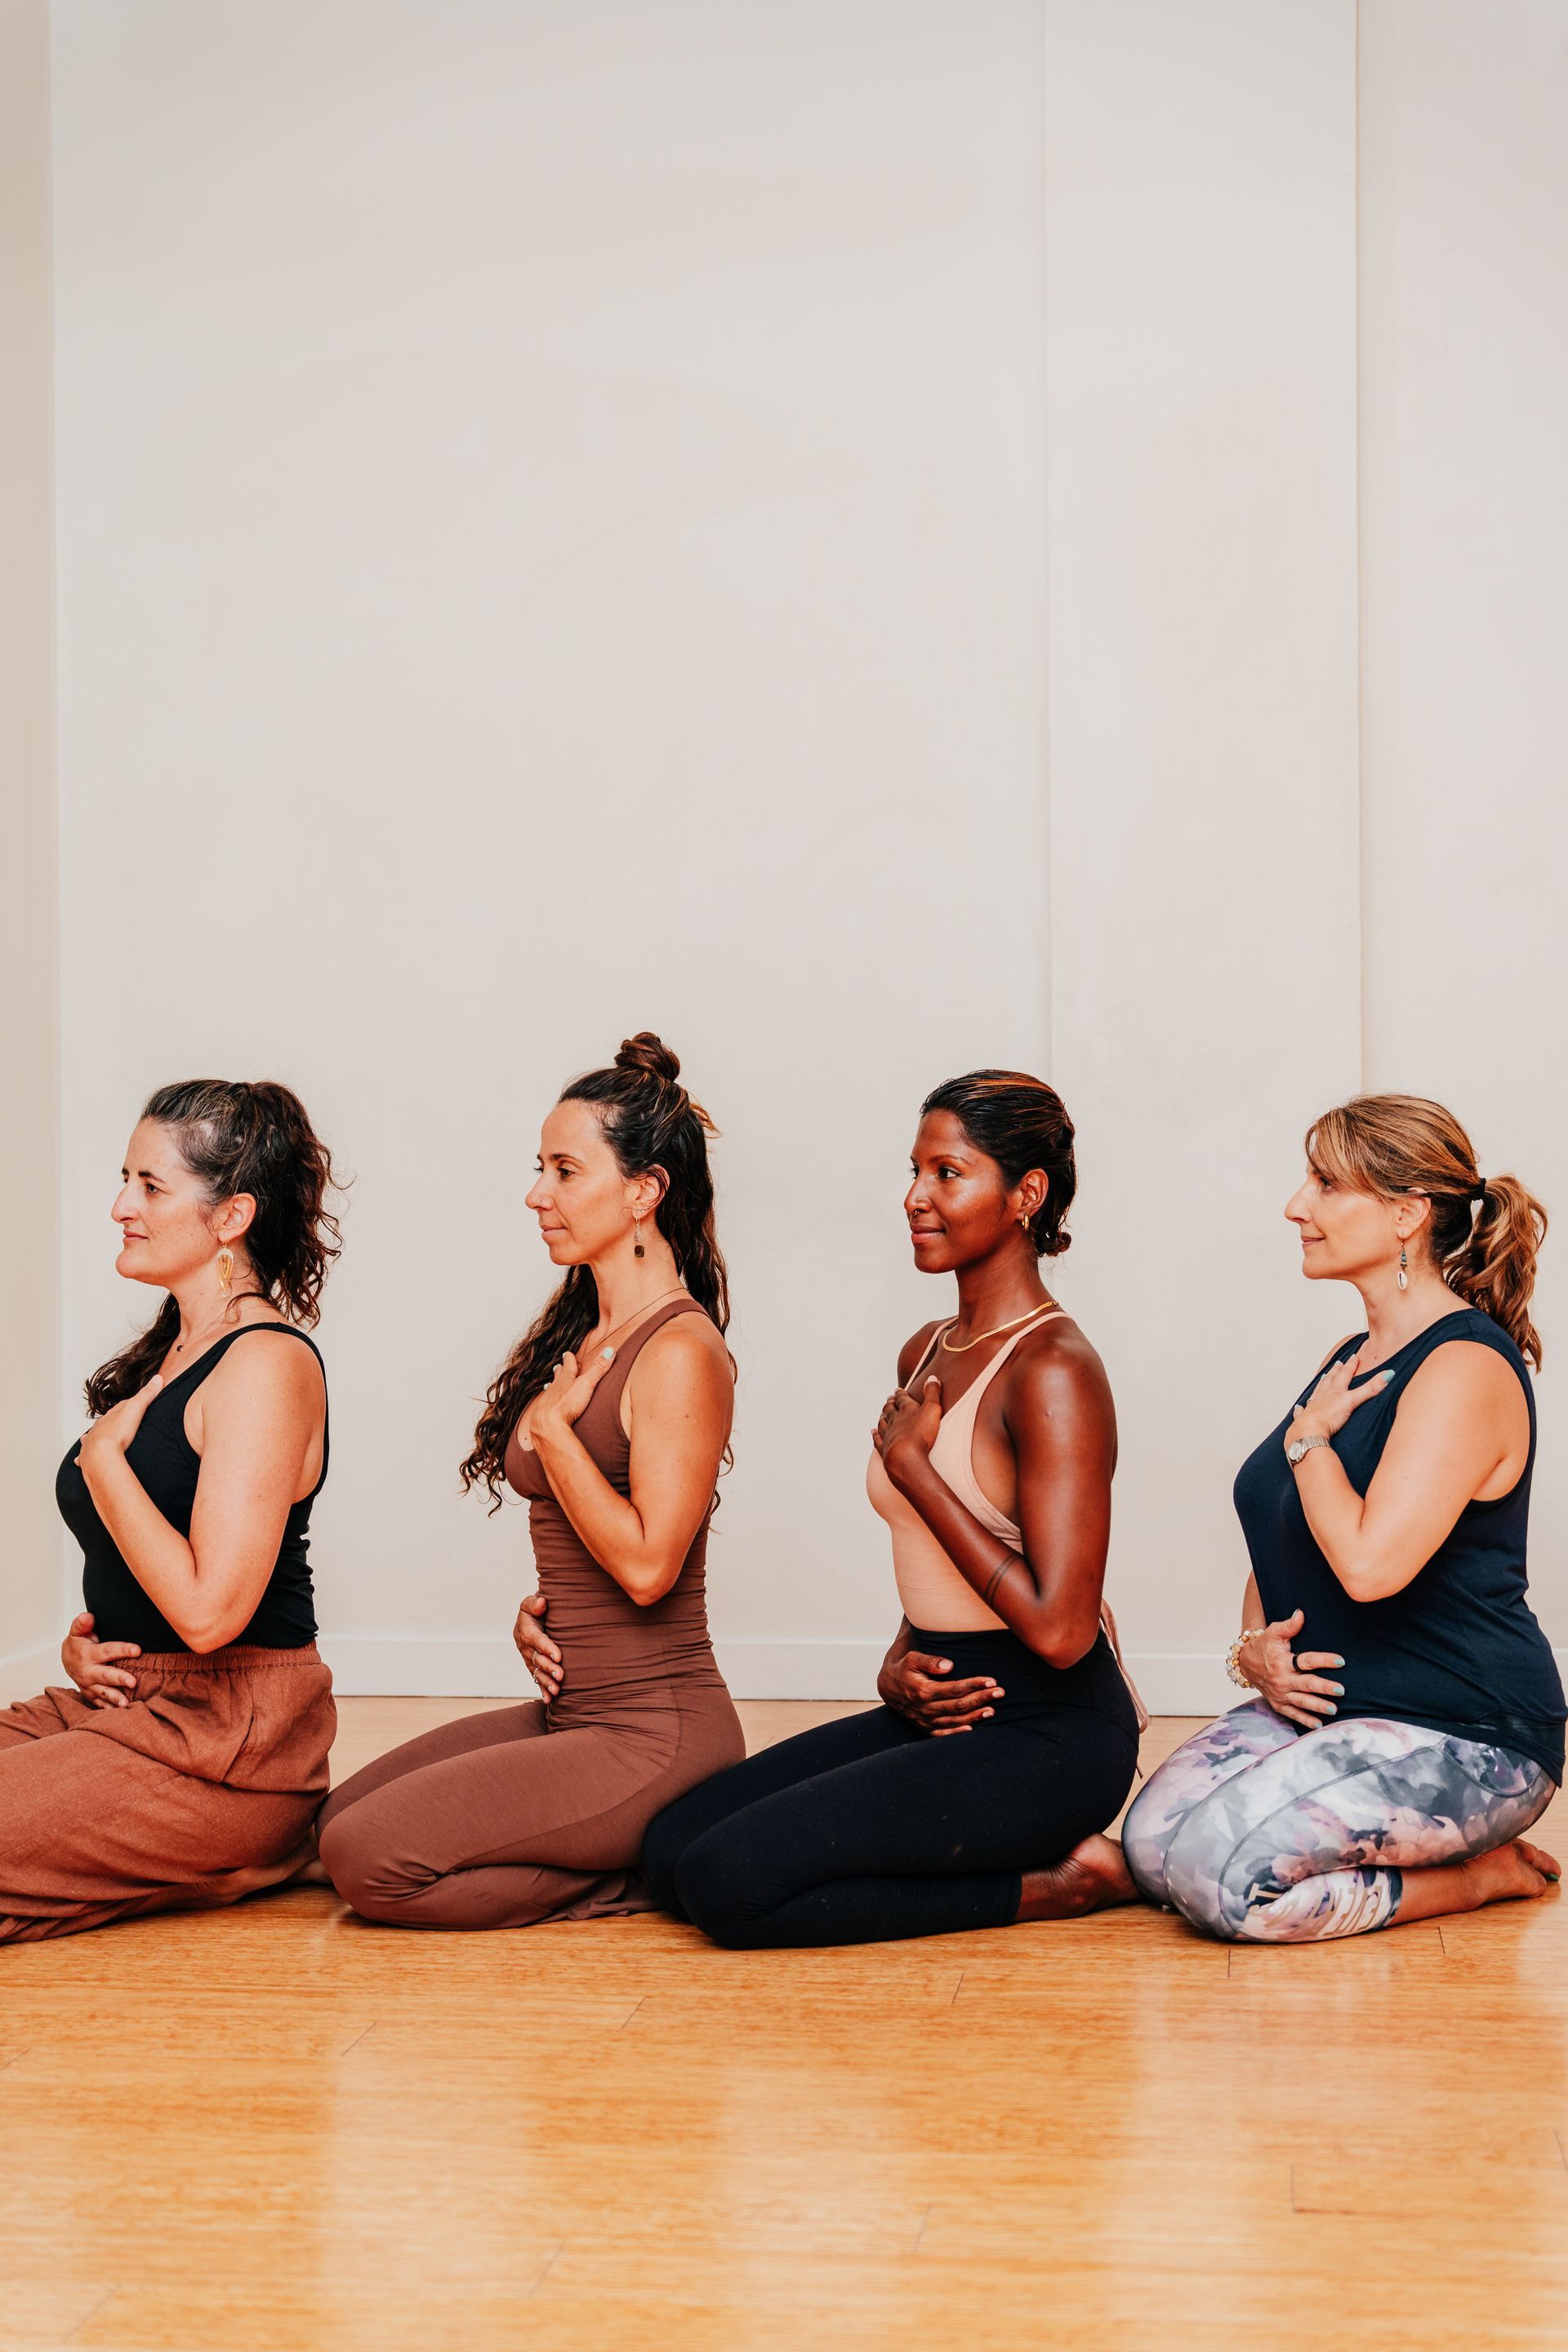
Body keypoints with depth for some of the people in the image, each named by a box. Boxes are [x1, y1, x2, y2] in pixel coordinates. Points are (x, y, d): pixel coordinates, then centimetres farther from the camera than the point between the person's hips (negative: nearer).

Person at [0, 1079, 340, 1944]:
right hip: (124, 1703, 10)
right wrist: (83, 1639, 4)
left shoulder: (268, 1364, -14)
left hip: (228, 1742, -10)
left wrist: (102, 1456, -13)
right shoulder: (167, 1353, 15)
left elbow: (208, 1609, -24)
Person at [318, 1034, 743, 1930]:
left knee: (368, 1859, -16)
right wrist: (537, 1610, 2)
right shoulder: (581, 1336, 13)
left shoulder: (681, 1352, -16)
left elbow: (646, 1563, -23)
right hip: (572, 1714, 10)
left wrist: (551, 1425, -13)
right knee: (339, 1816, 9)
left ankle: (641, 1874, -2)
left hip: (654, 1736, -10)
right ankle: (638, 1849, 10)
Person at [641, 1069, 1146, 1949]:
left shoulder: (1054, 1370, -16)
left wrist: (912, 1463, -14)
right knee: (672, 1851, -2)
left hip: (1049, 1737, -9)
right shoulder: (927, 1353, 12)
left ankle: (1051, 1885, -5)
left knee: (731, 1882, -20)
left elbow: (1060, 1630, -23)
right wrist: (899, 1668, 0)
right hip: (949, 1710, 9)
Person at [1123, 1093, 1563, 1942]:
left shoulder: (1466, 1367, -17)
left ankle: (1482, 1873, -4)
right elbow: (1278, 1545, 22)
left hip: (1465, 1737, -9)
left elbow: (1371, 1562, -28)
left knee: (1221, 1871, -27)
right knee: (1151, 1841, -14)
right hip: (1327, 1707, 9)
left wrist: (1307, 1438, -10)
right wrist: (1254, 1645, 1)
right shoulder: (1351, 1360, 14)